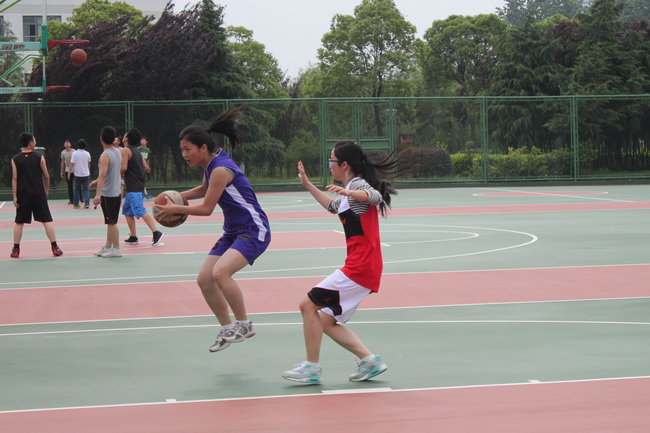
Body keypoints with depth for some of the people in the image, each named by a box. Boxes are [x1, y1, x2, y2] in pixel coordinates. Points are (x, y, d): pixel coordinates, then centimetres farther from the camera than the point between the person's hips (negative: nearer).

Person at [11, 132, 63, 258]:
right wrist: (46, 190, 18)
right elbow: (46, 176, 3)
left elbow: (14, 179, -3)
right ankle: (55, 248, 0)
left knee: (19, 222, 10)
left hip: (22, 195, 1)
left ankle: (15, 250, 9)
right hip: (39, 195, -1)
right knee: (47, 221, 2)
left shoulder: (15, 160, 0)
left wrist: (15, 196, -2)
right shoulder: (39, 158, -2)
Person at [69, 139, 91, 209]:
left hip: (77, 174, -1)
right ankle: (87, 203, -8)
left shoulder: (75, 153, -8)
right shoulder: (87, 154, -2)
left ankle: (76, 204, 15)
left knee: (77, 189, 11)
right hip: (86, 174, 1)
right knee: (86, 189, 4)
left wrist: (69, 173, 3)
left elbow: (72, 164, -7)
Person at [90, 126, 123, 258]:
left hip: (107, 194, -9)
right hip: (116, 192, 9)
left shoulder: (105, 156, -19)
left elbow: (102, 175, -28)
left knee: (112, 222, -2)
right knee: (111, 222, 16)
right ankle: (108, 247, 25)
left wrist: (98, 194, -34)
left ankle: (116, 249, 2)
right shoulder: (118, 152, 7)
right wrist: (98, 181, 28)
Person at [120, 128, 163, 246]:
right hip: (139, 185, 9)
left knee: (141, 211, -16)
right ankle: (133, 237, 17)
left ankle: (156, 232, -27)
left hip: (133, 187, -9)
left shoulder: (125, 150, -9)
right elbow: (145, 167, 22)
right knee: (127, 211, 17)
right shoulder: (136, 151, 17)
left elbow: (124, 168, -17)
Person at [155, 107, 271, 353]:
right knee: (204, 279, 2)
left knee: (220, 272, -28)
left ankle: (244, 325, -11)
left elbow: (206, 208, -18)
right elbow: (205, 189, 28)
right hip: (233, 232, 10)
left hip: (253, 231, -10)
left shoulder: (221, 169, -22)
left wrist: (175, 209, -6)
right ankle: (227, 329, 16)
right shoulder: (210, 164, 6)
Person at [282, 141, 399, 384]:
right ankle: (369, 360, 6)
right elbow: (333, 207, 44)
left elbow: (375, 196, -32)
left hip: (360, 268, -10)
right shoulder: (350, 190, 22)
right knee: (327, 321, 10)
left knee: (309, 304, -10)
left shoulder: (357, 184, -8)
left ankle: (311, 368, -6)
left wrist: (347, 191, -49)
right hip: (362, 267, 10)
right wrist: (308, 185, 45)